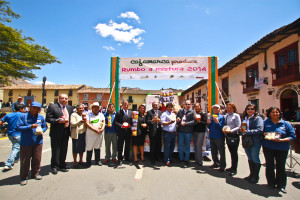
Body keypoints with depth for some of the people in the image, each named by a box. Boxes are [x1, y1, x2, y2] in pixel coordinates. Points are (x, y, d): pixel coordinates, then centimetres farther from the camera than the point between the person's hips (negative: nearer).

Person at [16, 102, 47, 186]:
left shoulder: (41, 117, 5)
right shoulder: (23, 116, -2)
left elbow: (45, 127, 11)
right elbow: (18, 127, -8)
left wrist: (41, 131, -10)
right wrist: (30, 126, -19)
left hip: (38, 142, 3)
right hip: (26, 143, -2)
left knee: (37, 159, 10)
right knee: (25, 161, 5)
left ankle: (35, 174, 28)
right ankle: (23, 177, 20)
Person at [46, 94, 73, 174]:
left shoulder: (69, 108, 11)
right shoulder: (52, 107, -5)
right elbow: (48, 119, -11)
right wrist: (58, 121, -21)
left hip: (66, 132, 5)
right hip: (56, 132, -5)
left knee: (64, 150, 15)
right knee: (55, 150, 5)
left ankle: (62, 165, 31)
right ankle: (54, 167, 22)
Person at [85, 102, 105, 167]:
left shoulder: (101, 115, 13)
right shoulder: (88, 114, 1)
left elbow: (103, 122, 9)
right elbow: (87, 123, -9)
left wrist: (102, 129, -11)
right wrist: (95, 129, -15)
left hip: (99, 134, 3)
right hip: (90, 134, -3)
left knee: (98, 147, 10)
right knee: (89, 148, 1)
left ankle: (98, 160, 22)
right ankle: (88, 162, 15)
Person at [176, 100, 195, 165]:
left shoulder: (192, 112, -2)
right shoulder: (180, 111, 10)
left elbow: (194, 121, -12)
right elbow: (176, 117, 17)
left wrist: (186, 123, -19)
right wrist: (177, 119, -7)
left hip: (188, 131, -3)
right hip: (180, 130, 3)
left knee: (187, 146, 9)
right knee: (180, 145, 10)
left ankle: (186, 159, 22)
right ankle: (181, 158, 26)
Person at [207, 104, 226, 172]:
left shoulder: (221, 117, -7)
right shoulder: (211, 117, 11)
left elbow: (222, 127, -14)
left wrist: (217, 122, -26)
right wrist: (208, 123, -3)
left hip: (219, 137, -6)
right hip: (212, 136, 6)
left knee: (221, 152, 2)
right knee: (213, 152, 16)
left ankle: (222, 166, 14)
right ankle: (216, 163, 32)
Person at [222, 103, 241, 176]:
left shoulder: (236, 116, -6)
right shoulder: (226, 116, 12)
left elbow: (238, 127, -11)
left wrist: (230, 131, -21)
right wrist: (224, 130, 0)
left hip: (234, 136, -6)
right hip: (228, 136, 6)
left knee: (234, 153, 1)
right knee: (231, 152, 15)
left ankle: (234, 169, 12)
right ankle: (232, 167, 27)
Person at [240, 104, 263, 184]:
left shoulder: (258, 118, -10)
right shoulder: (244, 118, 11)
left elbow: (260, 130, -21)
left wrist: (247, 131, -23)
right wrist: (241, 130, -2)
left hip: (255, 142, -7)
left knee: (255, 159, 5)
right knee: (250, 159, 18)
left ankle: (256, 177, 21)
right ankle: (251, 174, 33)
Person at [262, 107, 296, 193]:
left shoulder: (286, 124, 0)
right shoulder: (265, 122, 2)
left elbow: (292, 136, -2)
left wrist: (281, 140, -16)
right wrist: (264, 134, -15)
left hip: (282, 148, 0)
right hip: (268, 147, 0)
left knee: (280, 167, 7)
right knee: (269, 166, 8)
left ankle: (281, 185, 25)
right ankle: (271, 183, 26)